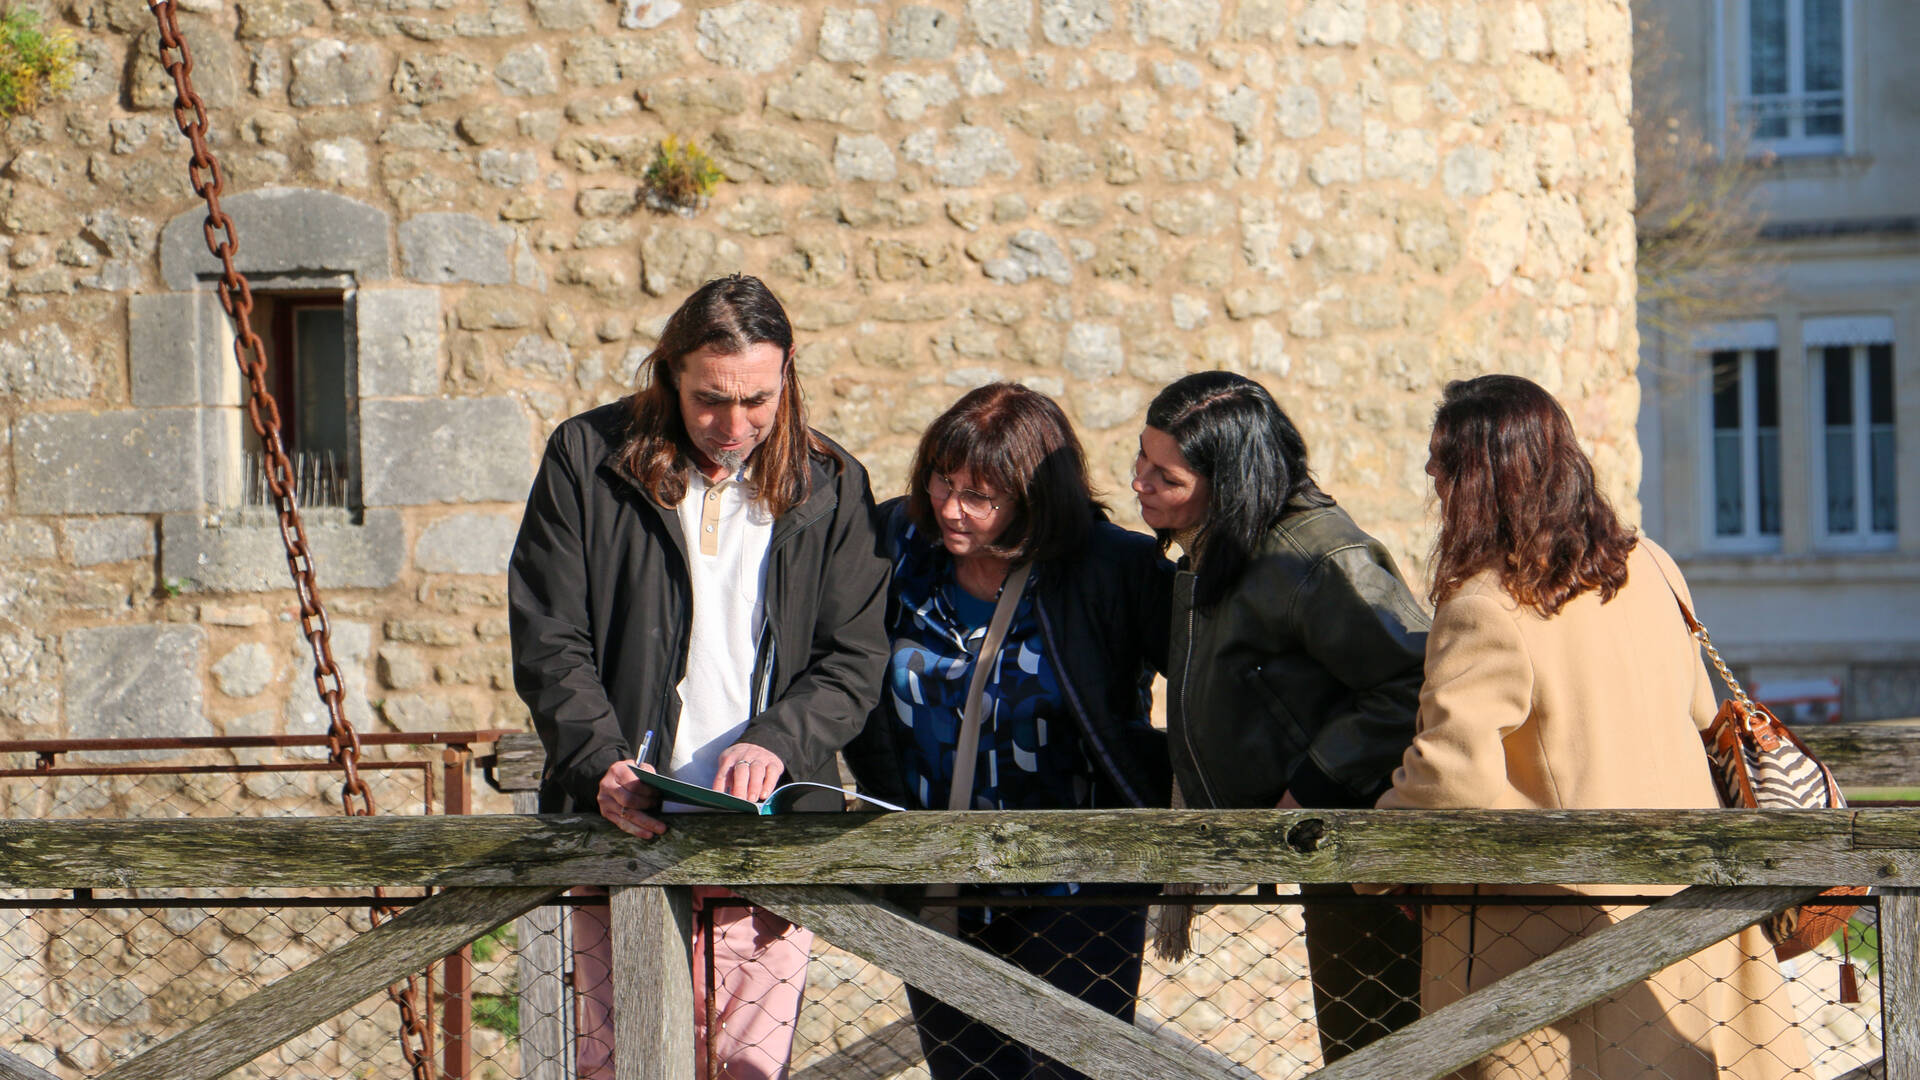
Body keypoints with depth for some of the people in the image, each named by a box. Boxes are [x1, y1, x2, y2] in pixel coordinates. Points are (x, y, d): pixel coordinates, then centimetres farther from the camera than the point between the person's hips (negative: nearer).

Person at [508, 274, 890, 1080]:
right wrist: (602, 765, -14)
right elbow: (548, 642, 2)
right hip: (628, 828, -1)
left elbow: (855, 658, 6)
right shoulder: (589, 461, 4)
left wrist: (776, 741, -13)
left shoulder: (829, 487, 9)